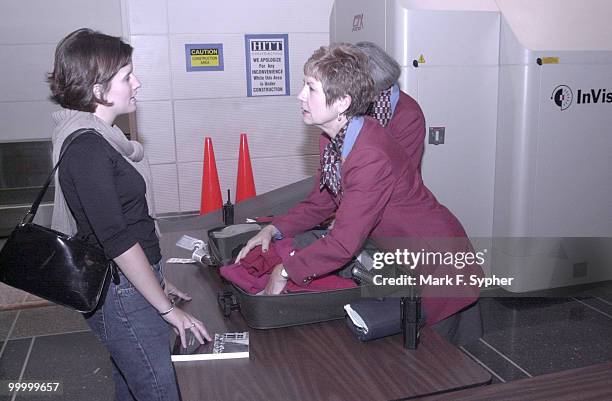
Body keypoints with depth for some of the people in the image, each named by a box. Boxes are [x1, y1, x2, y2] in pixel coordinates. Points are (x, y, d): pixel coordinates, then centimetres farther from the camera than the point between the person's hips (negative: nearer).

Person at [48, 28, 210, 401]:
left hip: (132, 278, 10)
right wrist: (167, 309, -18)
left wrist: (156, 278, 17)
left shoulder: (100, 134, 8)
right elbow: (117, 239, -24)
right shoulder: (86, 149, -22)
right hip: (121, 293, -10)